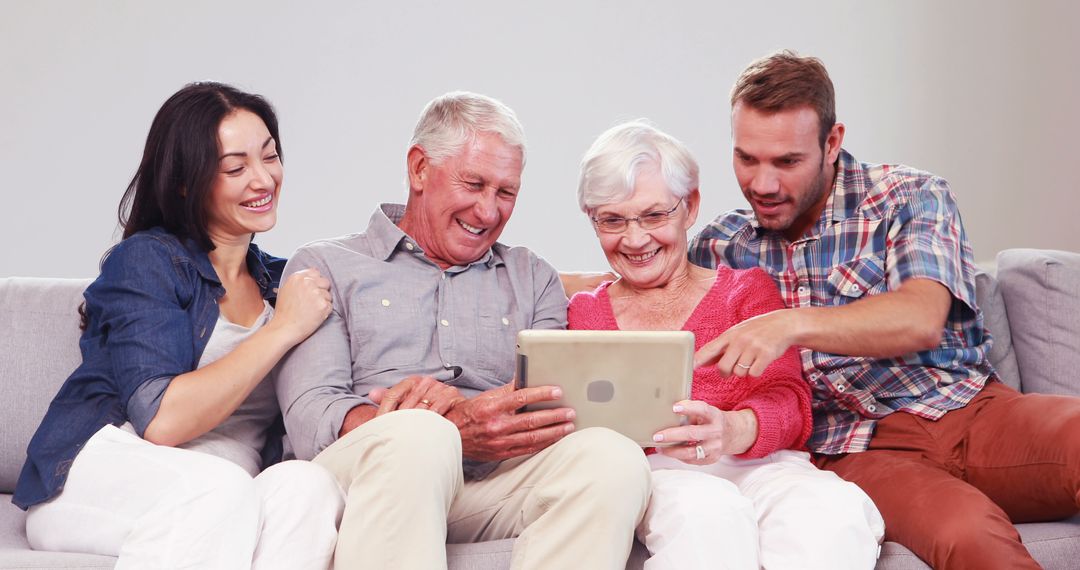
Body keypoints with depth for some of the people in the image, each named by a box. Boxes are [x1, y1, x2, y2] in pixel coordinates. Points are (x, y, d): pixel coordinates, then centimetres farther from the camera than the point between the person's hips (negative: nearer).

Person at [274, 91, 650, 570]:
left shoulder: (534, 279, 24)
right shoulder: (326, 266, 14)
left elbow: (552, 412, 9)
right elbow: (310, 418, -2)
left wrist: (460, 406, -15)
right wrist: (453, 432, -21)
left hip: (493, 485, 3)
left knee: (612, 457, -28)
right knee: (416, 434, -37)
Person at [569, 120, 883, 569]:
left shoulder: (747, 289, 21)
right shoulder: (583, 313, 23)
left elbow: (787, 401, 4)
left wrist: (733, 431, -23)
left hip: (759, 464, 1)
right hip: (650, 474, -1)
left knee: (831, 510, -36)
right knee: (703, 508, -40)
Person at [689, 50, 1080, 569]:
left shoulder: (910, 197, 3)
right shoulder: (719, 246, 13)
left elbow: (921, 320, -15)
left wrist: (795, 324, -30)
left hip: (972, 410, 2)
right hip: (857, 449, -1)